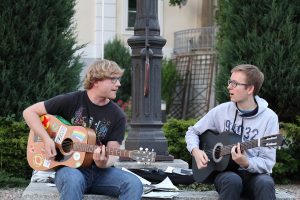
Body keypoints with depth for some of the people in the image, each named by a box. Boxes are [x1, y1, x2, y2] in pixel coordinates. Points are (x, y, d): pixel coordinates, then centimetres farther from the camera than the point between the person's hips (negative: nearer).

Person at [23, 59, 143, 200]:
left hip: (99, 170, 3)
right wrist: (47, 139, -14)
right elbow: (29, 112, -1)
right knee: (74, 181, -40)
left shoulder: (117, 116, 1)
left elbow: (112, 154, -1)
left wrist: (103, 163, -26)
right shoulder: (71, 101, -5)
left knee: (134, 184, -24)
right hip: (69, 167, -3)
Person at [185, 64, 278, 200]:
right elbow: (193, 131, 13)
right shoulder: (222, 111, 2)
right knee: (232, 180, -36)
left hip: (254, 174, -1)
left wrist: (246, 163, -26)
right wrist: (195, 151, -7)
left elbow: (267, 163, -6)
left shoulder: (269, 117, -5)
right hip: (225, 171, 1)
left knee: (265, 183, -37)